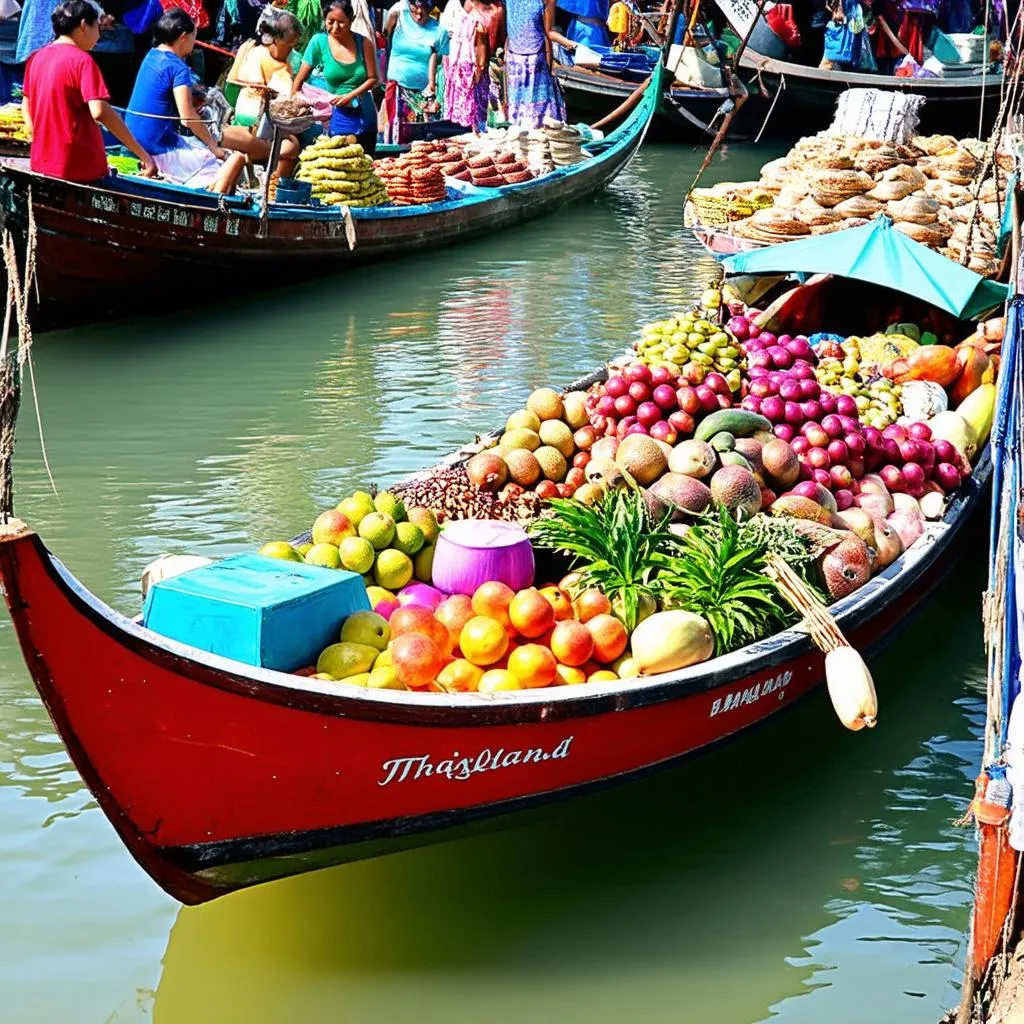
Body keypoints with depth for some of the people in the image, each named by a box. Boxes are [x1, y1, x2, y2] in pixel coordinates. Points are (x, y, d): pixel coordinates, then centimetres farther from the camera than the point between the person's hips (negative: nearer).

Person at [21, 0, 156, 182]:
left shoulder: (36, 58, 9)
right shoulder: (81, 60, -14)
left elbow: (26, 106, 20)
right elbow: (100, 111, -25)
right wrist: (142, 153, -24)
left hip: (41, 163, 7)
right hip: (77, 167, -7)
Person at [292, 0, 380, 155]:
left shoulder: (364, 43, -5)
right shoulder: (319, 41, -6)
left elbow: (372, 78, -3)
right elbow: (300, 79, -1)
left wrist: (350, 96, -16)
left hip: (364, 115, 2)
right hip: (337, 115, -1)